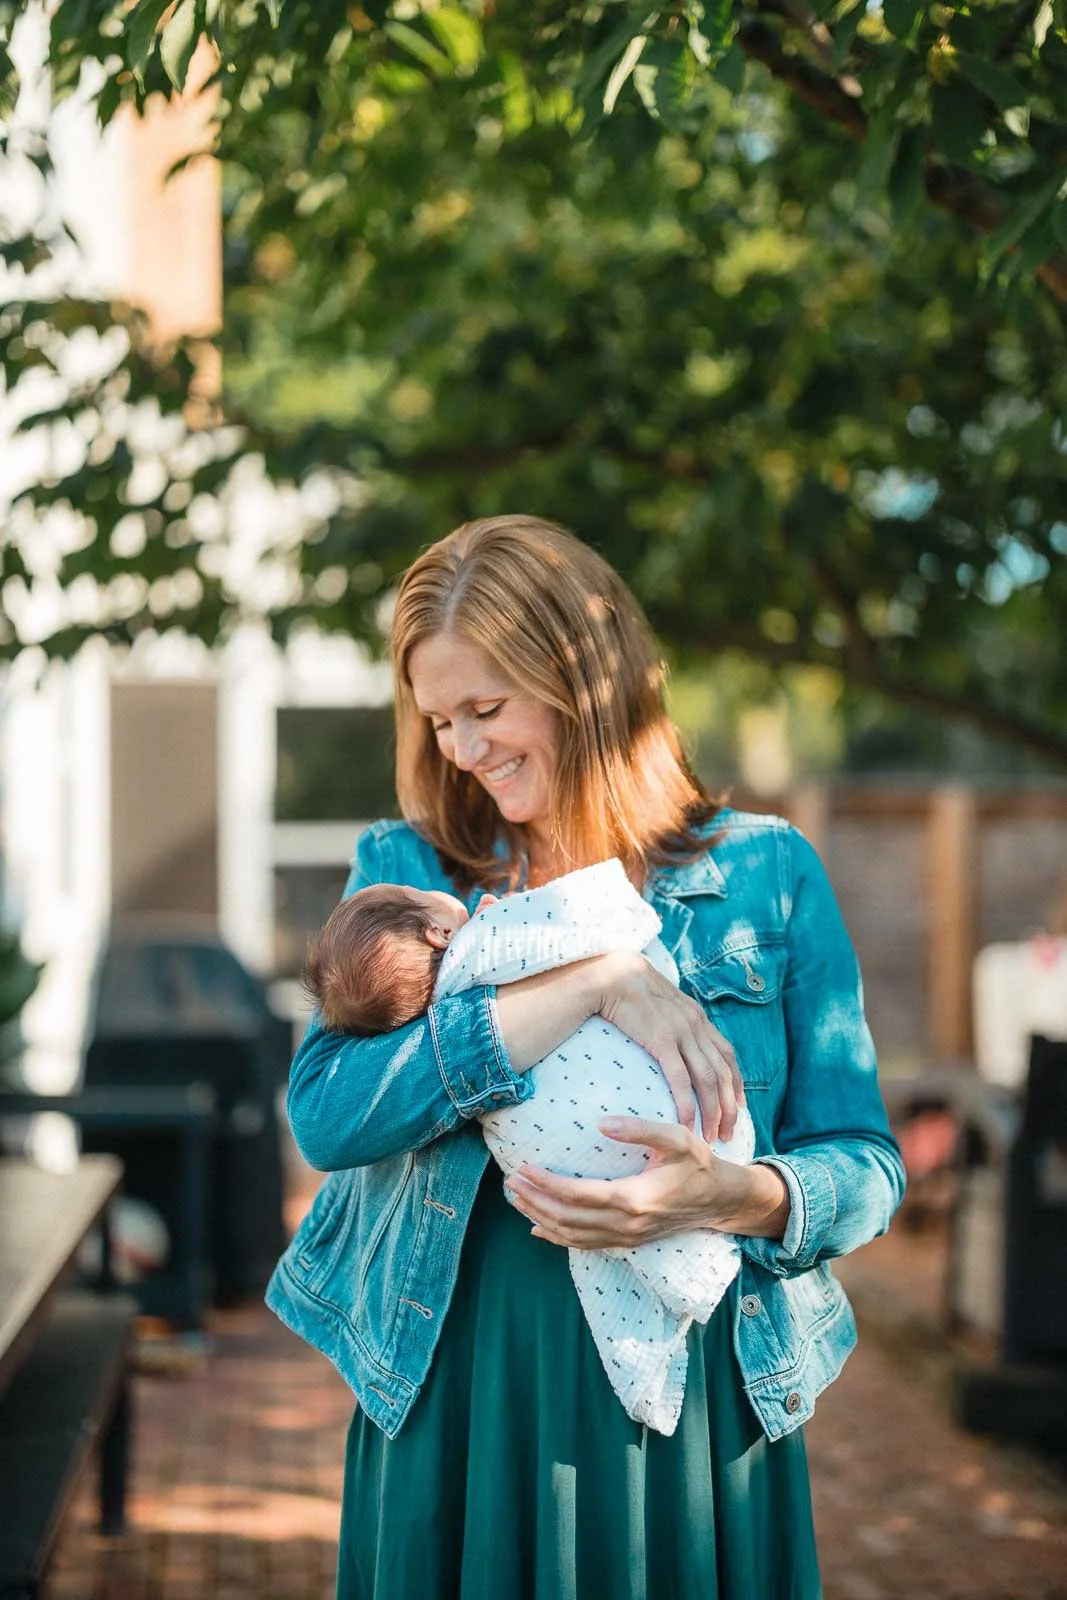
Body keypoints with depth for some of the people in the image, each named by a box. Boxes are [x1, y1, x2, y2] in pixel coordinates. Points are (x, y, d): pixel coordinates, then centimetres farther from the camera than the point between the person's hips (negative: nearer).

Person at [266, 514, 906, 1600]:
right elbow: (324, 1115, -13)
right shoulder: (406, 870, 4)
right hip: (459, 1396, 0)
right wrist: (597, 981, -19)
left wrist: (734, 1196, -22)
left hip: (698, 1406, 0)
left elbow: (865, 1162, 1)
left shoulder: (768, 875, 2)